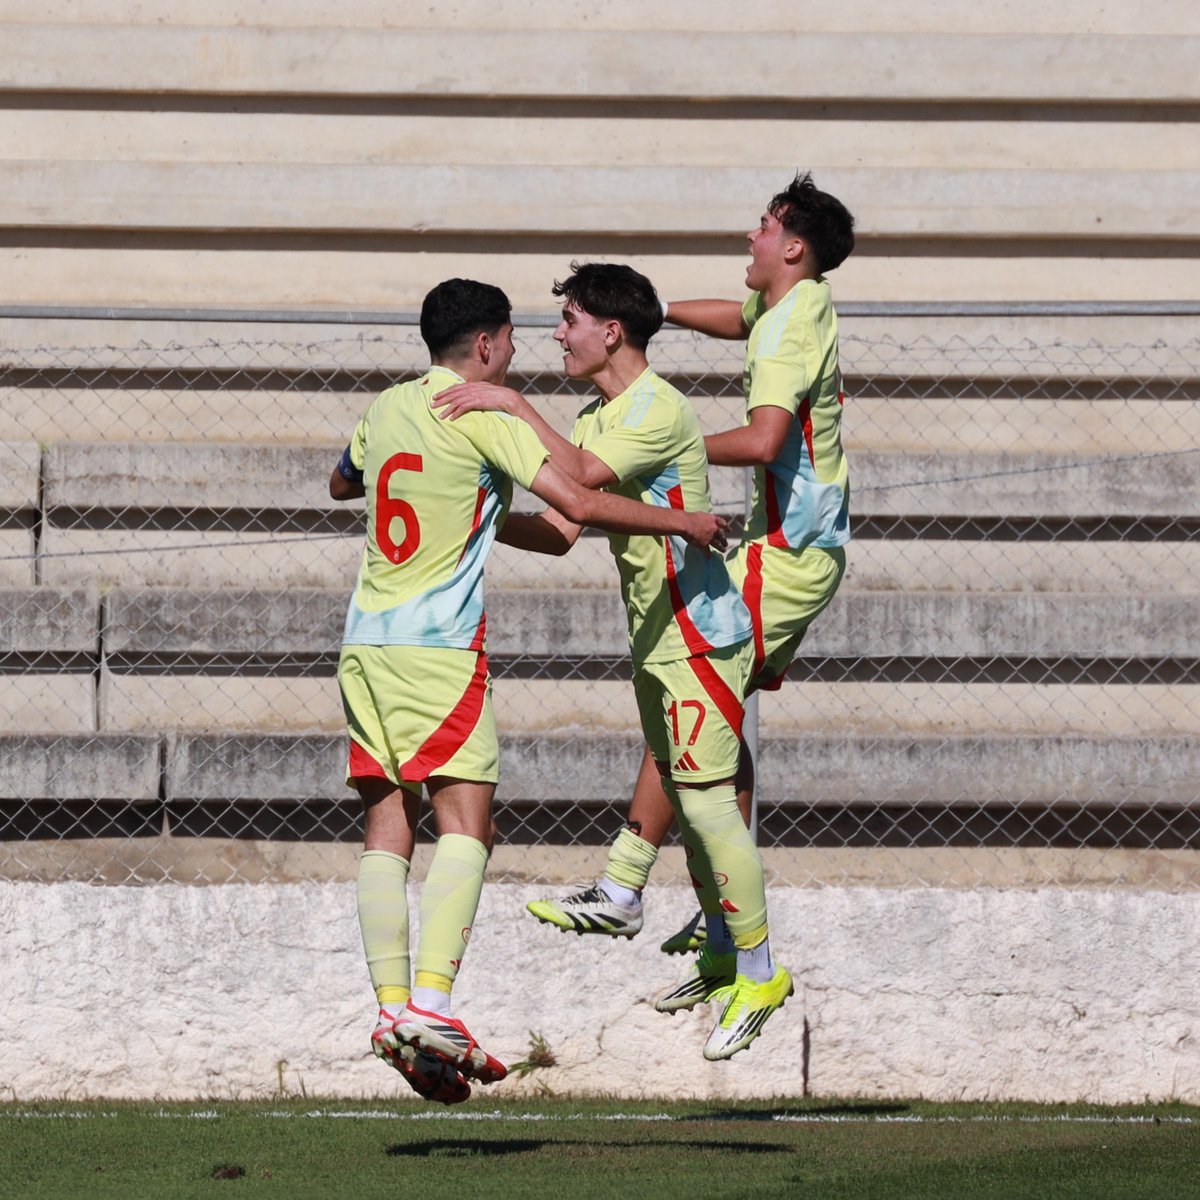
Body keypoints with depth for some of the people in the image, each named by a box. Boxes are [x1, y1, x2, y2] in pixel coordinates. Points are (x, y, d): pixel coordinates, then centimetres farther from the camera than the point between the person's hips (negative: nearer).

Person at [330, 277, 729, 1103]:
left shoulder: (387, 409, 13)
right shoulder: (485, 417, -7)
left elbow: (342, 484, 34)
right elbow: (577, 503, -14)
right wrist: (682, 523, -3)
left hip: (366, 639, 7)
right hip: (438, 644, -7)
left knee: (389, 823, 5)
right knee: (466, 819, -10)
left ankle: (392, 1005, -2)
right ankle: (432, 1002, -22)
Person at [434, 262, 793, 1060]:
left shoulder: (661, 410, -17)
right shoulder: (598, 416, 12)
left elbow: (583, 476, -31)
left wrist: (513, 404, -27)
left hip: (700, 631, -10)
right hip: (655, 636, 10)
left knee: (706, 800, -8)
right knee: (683, 801, 12)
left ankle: (760, 973, -1)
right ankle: (725, 961, 20)